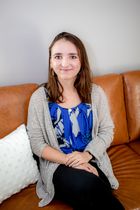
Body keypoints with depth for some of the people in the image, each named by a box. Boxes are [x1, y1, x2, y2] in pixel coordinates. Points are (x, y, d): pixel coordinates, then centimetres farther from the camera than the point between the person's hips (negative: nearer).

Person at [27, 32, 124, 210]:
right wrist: (69, 160, -16)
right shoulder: (39, 98, -4)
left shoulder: (96, 93, 2)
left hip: (92, 161, 2)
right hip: (57, 164, -1)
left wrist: (87, 155, -14)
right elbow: (37, 144, -4)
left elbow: (107, 131, 4)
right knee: (85, 183, -32)